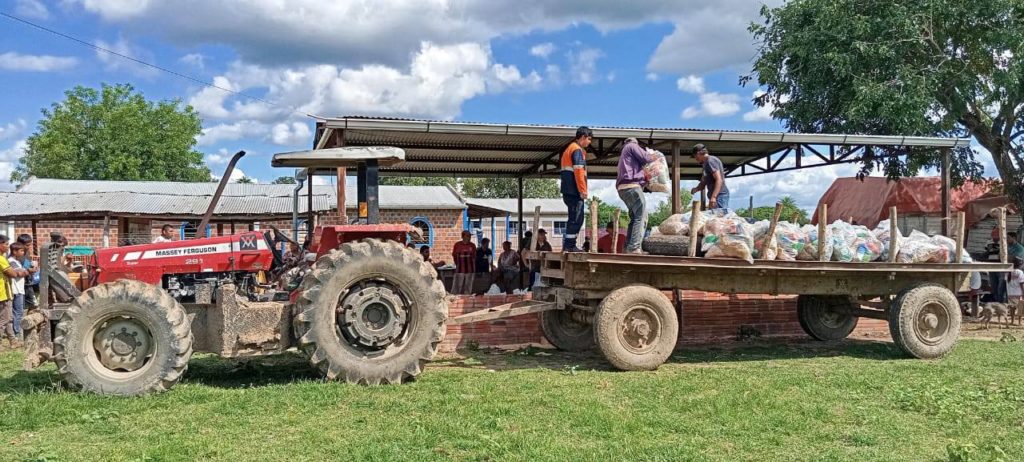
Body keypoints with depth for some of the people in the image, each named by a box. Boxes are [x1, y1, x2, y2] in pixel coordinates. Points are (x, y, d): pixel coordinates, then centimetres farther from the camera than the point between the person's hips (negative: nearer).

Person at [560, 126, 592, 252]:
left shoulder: (570, 148, 23)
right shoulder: (577, 150, -9)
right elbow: (579, 171, -18)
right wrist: (583, 190, -17)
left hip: (568, 190, 10)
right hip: (575, 190, -10)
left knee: (574, 218, 13)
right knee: (576, 218, -7)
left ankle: (567, 244, 14)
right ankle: (570, 245, -7)